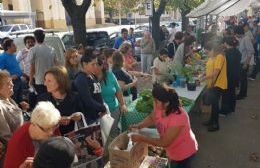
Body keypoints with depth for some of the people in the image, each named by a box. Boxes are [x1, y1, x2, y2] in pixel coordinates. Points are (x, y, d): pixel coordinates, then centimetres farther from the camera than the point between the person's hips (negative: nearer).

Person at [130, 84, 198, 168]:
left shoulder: (178, 117, -40)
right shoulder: (159, 107, -20)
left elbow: (164, 143, -32)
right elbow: (151, 118, 3)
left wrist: (141, 138, -29)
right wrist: (139, 126, -14)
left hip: (184, 153, -6)